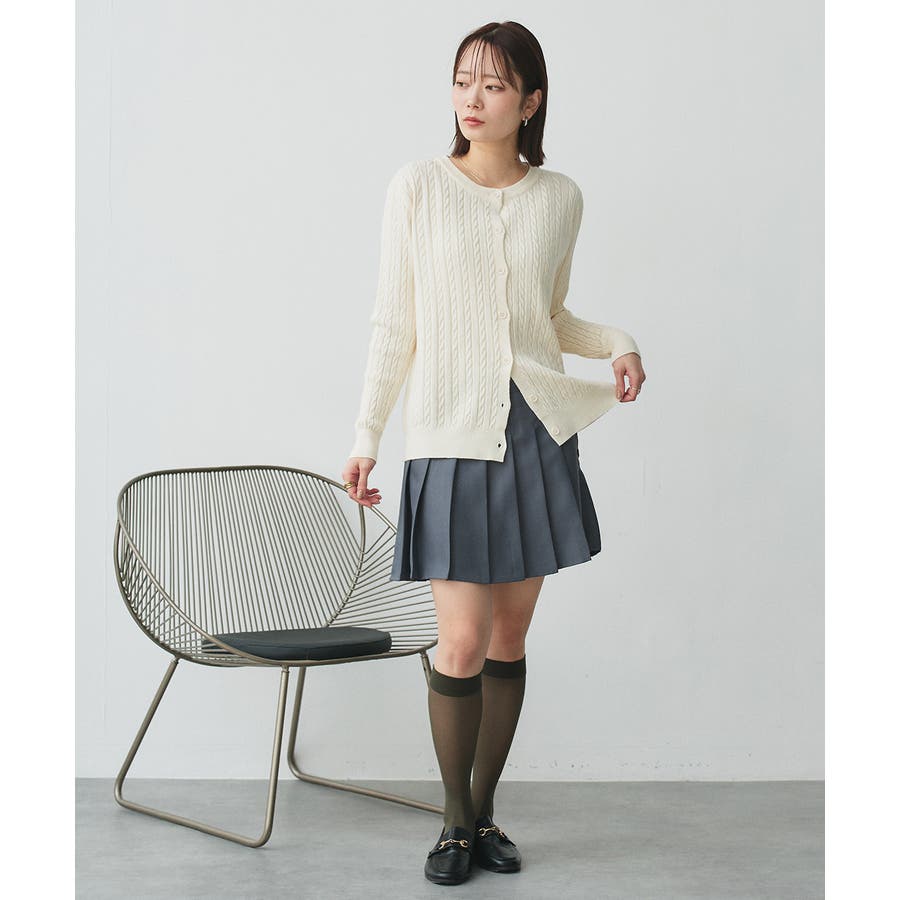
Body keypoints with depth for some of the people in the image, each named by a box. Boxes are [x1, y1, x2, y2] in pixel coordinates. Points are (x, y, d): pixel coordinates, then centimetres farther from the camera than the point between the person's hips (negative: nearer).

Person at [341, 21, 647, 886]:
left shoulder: (559, 198, 6)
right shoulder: (418, 187, -1)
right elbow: (393, 325, 2)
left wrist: (617, 342, -2)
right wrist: (366, 439, 0)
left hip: (538, 431, 3)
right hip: (450, 436, -3)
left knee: (509, 639, 9)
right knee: (462, 644, -6)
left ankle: (484, 813, 24)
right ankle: (455, 821, 15)